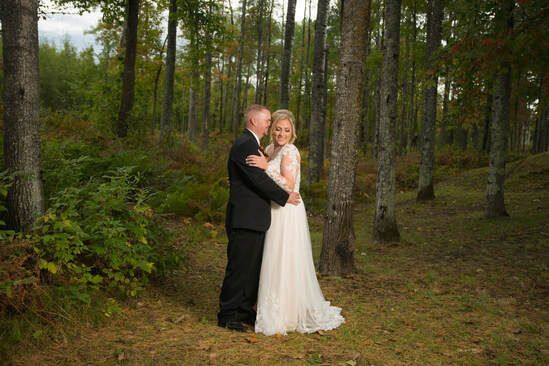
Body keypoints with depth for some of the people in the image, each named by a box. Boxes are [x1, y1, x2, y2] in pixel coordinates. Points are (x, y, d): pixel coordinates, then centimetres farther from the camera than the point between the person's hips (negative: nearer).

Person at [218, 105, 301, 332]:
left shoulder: (252, 144, 18)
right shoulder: (245, 145, -15)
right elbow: (259, 179, -20)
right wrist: (285, 197, -12)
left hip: (254, 219, 10)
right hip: (245, 218, -10)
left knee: (253, 268, 15)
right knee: (239, 267, -1)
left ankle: (245, 310, 26)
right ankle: (227, 315, 10)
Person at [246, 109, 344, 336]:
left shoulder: (290, 151, -14)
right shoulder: (270, 149, 12)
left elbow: (289, 186, -23)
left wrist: (266, 167, -28)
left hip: (288, 214, -9)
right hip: (275, 212, 9)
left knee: (285, 263, -2)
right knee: (276, 262, 14)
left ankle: (286, 316, 10)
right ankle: (277, 312, 27)